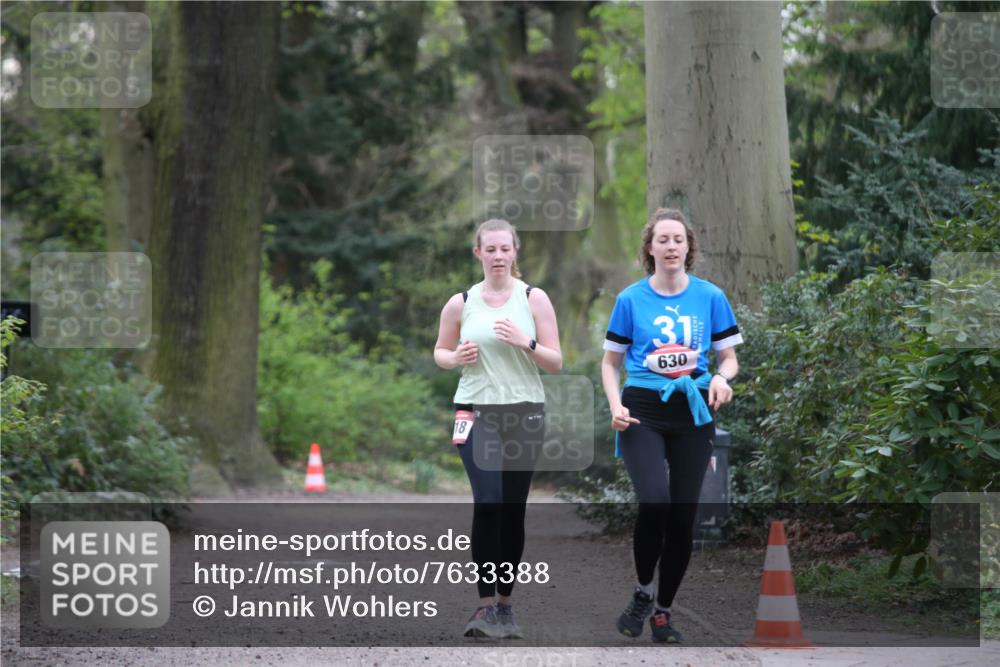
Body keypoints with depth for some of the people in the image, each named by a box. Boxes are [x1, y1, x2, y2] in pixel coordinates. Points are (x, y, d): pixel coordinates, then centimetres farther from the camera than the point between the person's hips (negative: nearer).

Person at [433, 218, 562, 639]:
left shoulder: (534, 299, 2)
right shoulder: (461, 303, 3)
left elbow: (555, 363, 2)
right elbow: (439, 352, 15)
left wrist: (526, 343, -17)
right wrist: (456, 358, -7)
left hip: (525, 411, 1)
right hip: (477, 411, -1)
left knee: (513, 509, 5)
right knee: (487, 503, -17)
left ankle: (505, 604, 17)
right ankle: (486, 605, -17)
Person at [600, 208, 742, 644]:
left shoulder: (710, 297, 3)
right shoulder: (631, 299, 1)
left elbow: (729, 358, 9)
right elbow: (610, 362, 9)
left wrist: (722, 378, -14)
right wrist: (616, 405, -8)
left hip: (693, 413, 2)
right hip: (643, 411, -2)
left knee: (683, 515, 2)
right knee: (654, 501, -23)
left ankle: (662, 610, 18)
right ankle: (642, 591, 1)